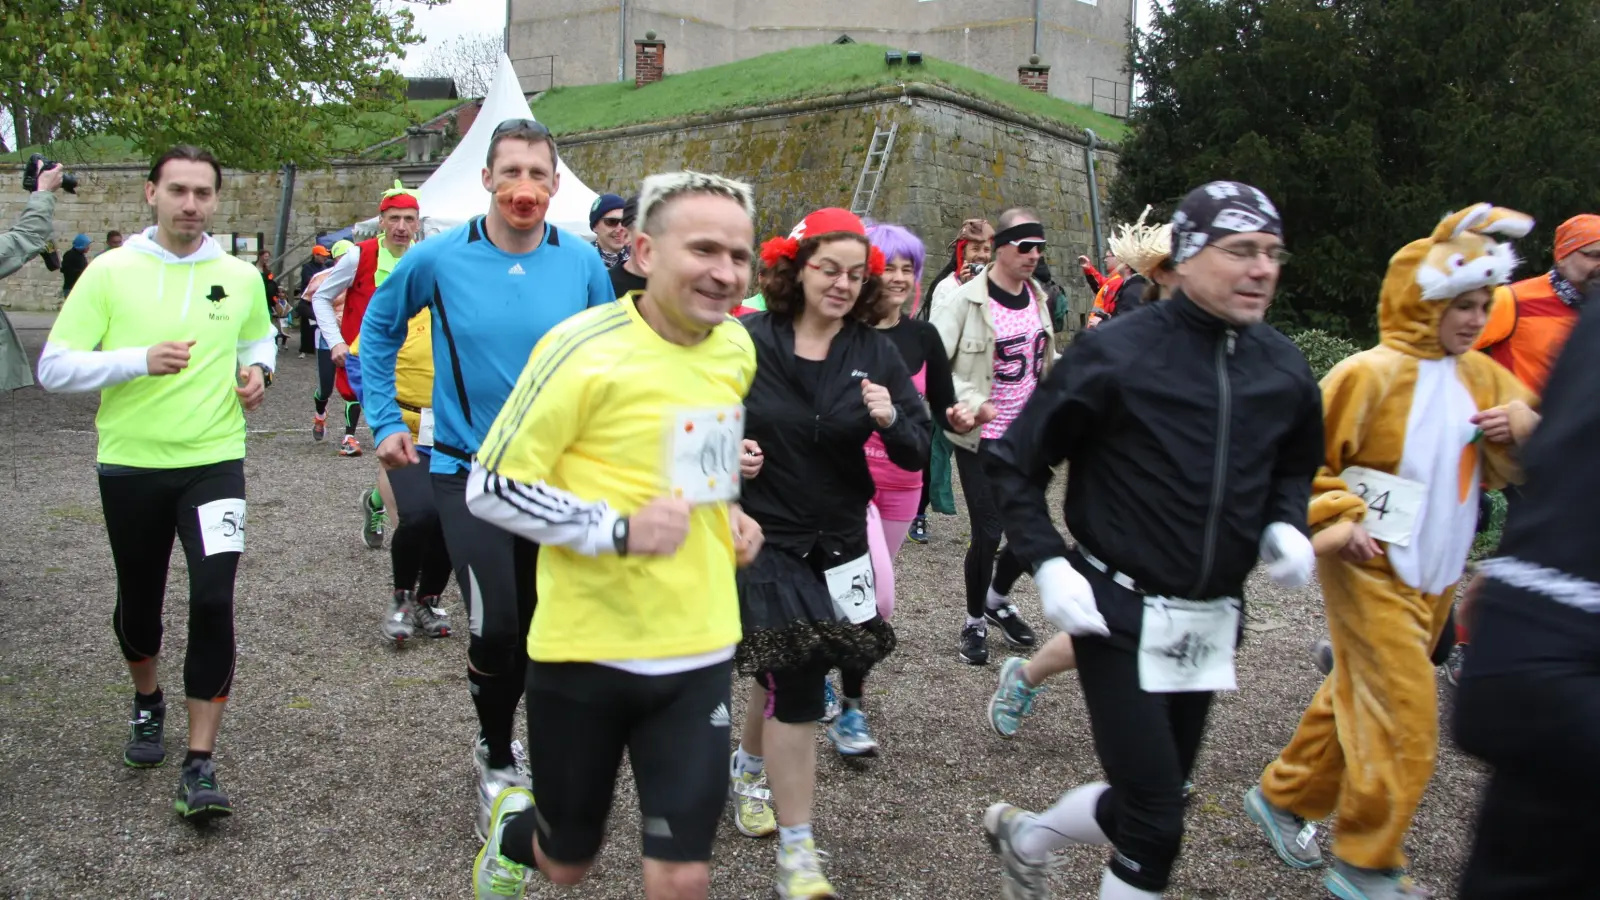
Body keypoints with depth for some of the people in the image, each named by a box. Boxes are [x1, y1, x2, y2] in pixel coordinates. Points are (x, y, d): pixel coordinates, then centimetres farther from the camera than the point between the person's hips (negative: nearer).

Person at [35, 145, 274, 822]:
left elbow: (260, 337, 23)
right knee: (139, 602, 17)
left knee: (213, 602, -14)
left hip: (214, 462, 0)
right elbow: (54, 369, -7)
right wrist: (140, 360, -21)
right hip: (130, 466, 0)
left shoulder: (240, 276, 3)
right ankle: (147, 702, 48)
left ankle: (200, 764, -3)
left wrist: (257, 368, 2)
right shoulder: (110, 272, -4)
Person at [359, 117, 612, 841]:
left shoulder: (582, 263, -5)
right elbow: (380, 331, 9)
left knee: (536, 626, 13)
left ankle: (495, 746, 40)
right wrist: (385, 421, 5)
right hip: (467, 470, -2)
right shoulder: (440, 258, -8)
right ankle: (500, 761, 15)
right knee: (494, 625, -13)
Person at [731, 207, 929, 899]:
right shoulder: (748, 341, -9)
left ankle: (748, 769, 49)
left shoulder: (874, 353, -3)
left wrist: (892, 419, -26)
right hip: (765, 535, -3)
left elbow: (917, 454, -5)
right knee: (796, 685, -7)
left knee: (782, 671, 18)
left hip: (838, 541, 4)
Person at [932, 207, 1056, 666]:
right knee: (988, 532, -2)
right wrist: (972, 402, -27)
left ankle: (998, 598, 37)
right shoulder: (965, 301, -13)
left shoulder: (1038, 297, 7)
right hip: (980, 439, -6)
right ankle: (975, 620, 22)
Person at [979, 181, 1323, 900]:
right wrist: (1047, 564, -15)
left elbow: (1295, 468, 21)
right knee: (1156, 825, -5)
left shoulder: (1284, 369, 3)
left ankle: (1024, 838, 44)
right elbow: (1014, 462, -7)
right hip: (1122, 617, -6)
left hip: (1210, 624, 6)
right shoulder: (1117, 354, -14)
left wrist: (1287, 526, 0)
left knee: (1149, 801, 17)